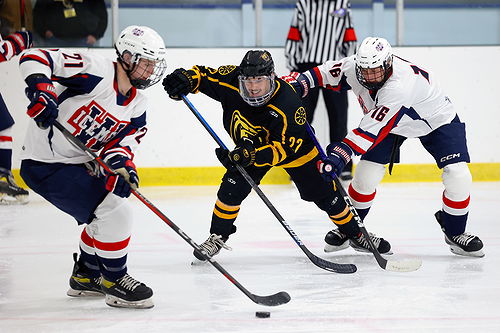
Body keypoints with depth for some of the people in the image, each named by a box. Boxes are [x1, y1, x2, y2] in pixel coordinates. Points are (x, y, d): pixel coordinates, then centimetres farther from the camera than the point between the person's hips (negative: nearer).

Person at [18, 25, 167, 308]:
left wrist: (122, 161, -24)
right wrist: (41, 87, -40)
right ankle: (115, 280, 0)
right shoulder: (96, 71, -20)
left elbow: (121, 143, -1)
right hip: (46, 164, -10)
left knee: (107, 214, 24)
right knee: (115, 211, -16)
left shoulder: (138, 107, 6)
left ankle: (86, 276, 40)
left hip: (80, 163, 10)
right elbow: (35, 58, -22)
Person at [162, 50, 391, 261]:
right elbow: (204, 75, -14)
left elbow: (285, 149, -38)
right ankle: (218, 236, 3)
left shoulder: (288, 105, -40)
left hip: (294, 147, -3)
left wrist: (252, 156, -52)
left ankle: (356, 235, 21)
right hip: (250, 146, 3)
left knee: (324, 194, 2)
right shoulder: (231, 81, -29)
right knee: (232, 188, -15)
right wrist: (186, 80, -36)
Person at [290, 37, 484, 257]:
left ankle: (454, 232, 6)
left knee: (458, 176, -18)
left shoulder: (399, 86, -44)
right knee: (366, 173, -9)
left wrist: (341, 154, -53)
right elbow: (329, 72, -1)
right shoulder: (354, 66, -24)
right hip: (392, 122, 5)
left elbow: (374, 128, -48)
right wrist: (302, 82, -12)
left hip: (436, 120, -5)